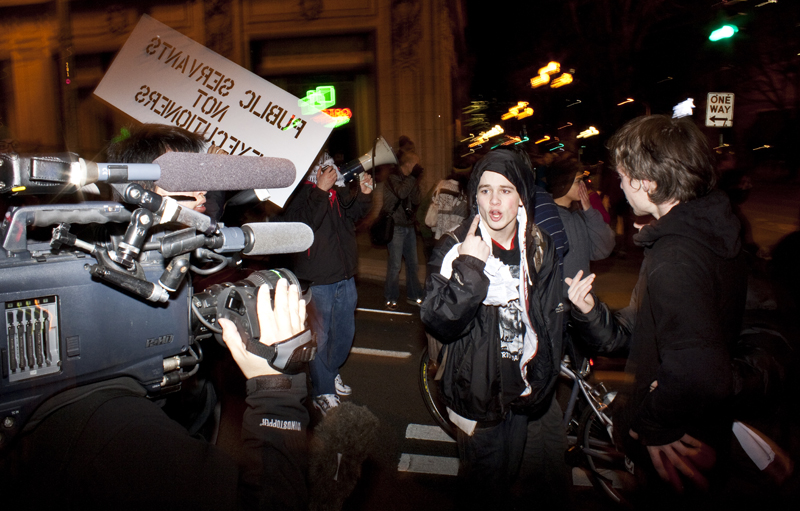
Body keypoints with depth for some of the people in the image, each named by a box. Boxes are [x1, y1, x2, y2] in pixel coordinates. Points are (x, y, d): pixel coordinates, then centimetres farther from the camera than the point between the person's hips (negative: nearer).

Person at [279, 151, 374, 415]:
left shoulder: (337, 187, 5)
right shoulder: (295, 190, -13)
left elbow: (354, 213, 16)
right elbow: (300, 225, -26)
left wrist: (363, 194, -3)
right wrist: (321, 191, -25)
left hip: (345, 275, 7)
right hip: (316, 280, -6)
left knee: (345, 332, 18)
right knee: (319, 336, 4)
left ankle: (331, 373, 43)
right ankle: (323, 393, 22)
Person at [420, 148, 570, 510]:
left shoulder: (541, 247, 1)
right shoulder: (454, 250, -11)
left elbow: (552, 320, 10)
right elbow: (438, 323, -24)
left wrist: (547, 373, 9)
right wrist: (469, 267, -31)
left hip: (534, 393, 4)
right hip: (482, 398, -3)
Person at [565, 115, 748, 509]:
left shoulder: (674, 259, -31)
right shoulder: (704, 231, 3)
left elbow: (700, 377, -41)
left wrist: (652, 425, -25)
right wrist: (590, 312, -14)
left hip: (674, 450, -9)